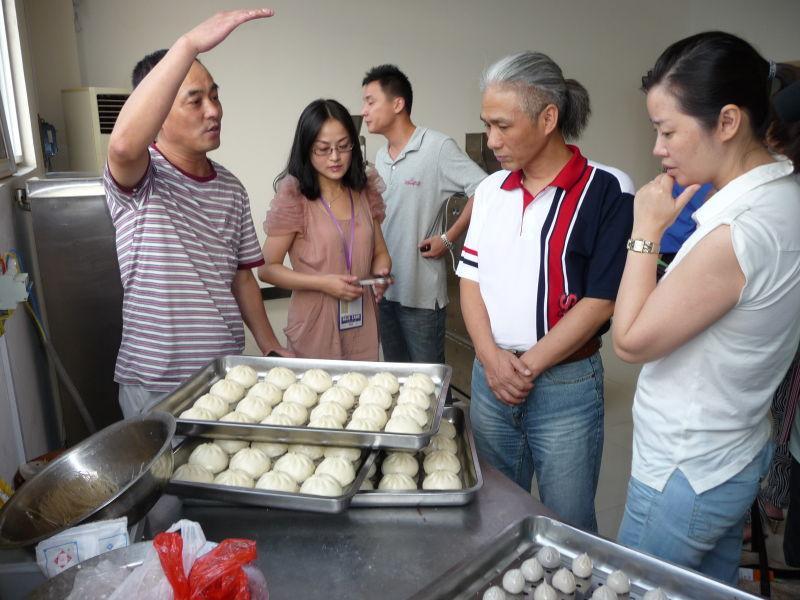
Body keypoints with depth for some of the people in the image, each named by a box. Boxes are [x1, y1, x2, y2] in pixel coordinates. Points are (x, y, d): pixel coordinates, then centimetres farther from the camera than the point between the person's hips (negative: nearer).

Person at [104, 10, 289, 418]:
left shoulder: (230, 188, 6)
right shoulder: (140, 180, -12)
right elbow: (124, 143, -38)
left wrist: (271, 348, 5)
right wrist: (190, 44, -39)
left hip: (227, 373, 6)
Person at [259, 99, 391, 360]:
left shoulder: (365, 192, 4)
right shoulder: (293, 197, -10)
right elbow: (267, 268, -8)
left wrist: (381, 272, -8)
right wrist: (323, 283, -18)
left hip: (363, 327, 4)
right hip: (315, 331, -4)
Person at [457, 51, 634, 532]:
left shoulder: (606, 190, -10)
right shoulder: (491, 189, 7)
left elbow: (601, 300, -13)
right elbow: (471, 278, 6)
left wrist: (527, 366, -12)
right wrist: (491, 357, -8)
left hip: (565, 385, -5)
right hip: (489, 378, 5)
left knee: (568, 526, 12)